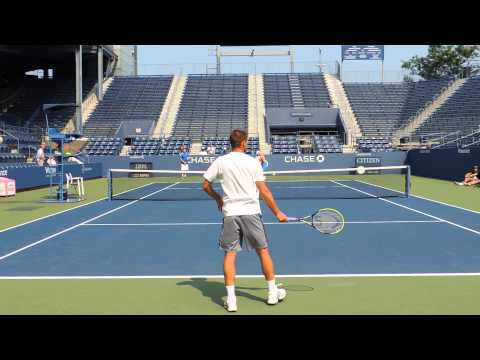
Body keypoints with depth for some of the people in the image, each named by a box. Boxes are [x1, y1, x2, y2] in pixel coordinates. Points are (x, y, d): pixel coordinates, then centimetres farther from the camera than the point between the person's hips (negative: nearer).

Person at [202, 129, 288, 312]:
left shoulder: (220, 162, 0)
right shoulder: (253, 162, -4)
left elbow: (205, 185, 5)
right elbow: (264, 191, -5)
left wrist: (218, 198, 23)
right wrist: (277, 212, 2)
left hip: (230, 213, 1)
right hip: (251, 212, -1)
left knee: (229, 254, 5)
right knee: (263, 251, 12)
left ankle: (231, 299, 2)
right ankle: (273, 293, 22)